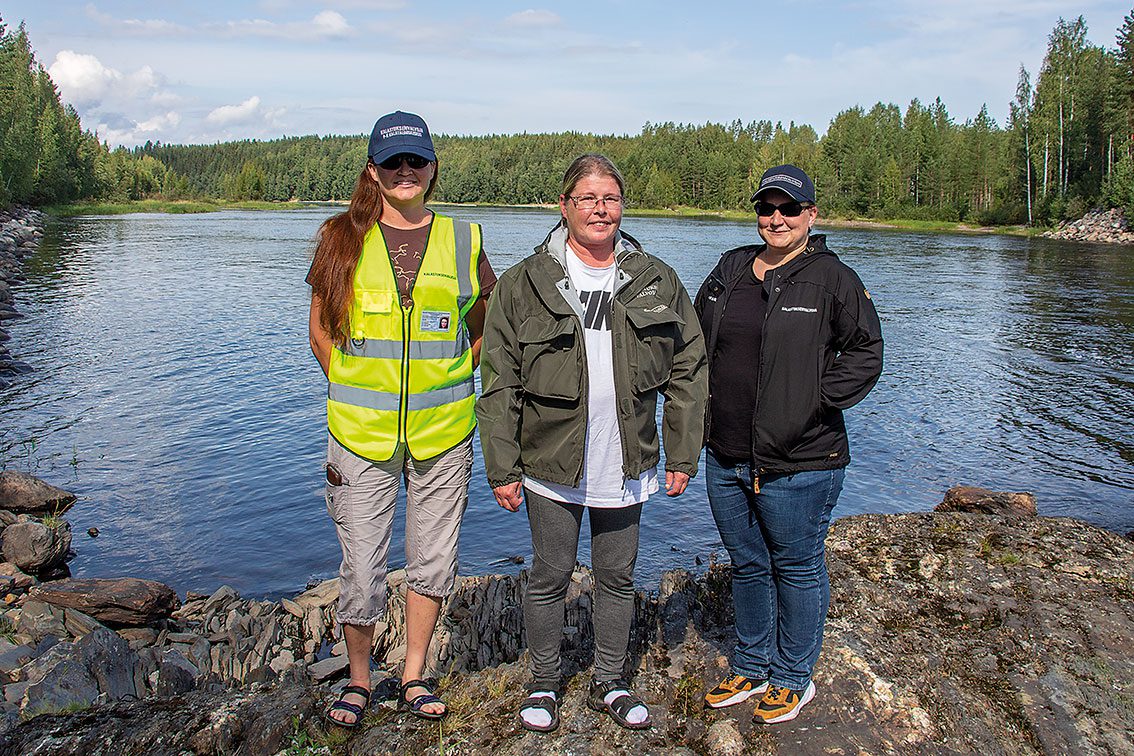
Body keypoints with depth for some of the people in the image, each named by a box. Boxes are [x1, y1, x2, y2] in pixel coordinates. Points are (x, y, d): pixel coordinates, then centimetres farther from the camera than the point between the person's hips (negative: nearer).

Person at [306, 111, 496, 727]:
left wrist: (450, 381, 9)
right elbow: (321, 333, 8)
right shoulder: (342, 239, 2)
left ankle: (415, 674, 33)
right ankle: (358, 680, 29)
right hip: (361, 433, -1)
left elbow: (485, 322, 16)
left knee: (433, 561, 11)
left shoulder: (463, 241, 4)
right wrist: (358, 394, 5)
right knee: (361, 571, 4)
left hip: (443, 432, 1)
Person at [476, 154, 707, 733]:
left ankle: (609, 685, 35)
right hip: (551, 467, -2)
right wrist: (502, 469, -7)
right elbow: (500, 385, -4)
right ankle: (543, 684, 33)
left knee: (618, 578, 15)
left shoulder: (656, 282, 3)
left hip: (626, 467, 2)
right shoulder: (524, 284, -4)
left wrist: (683, 455, 4)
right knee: (550, 577, 11)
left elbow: (687, 370, 7)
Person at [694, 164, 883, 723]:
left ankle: (793, 679, 29)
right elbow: (699, 342, 20)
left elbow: (865, 352, -6)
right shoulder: (730, 269, 10)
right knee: (747, 566, 19)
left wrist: (816, 399, -13)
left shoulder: (832, 279, -7)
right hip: (725, 457, 6)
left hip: (797, 463, -6)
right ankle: (752, 668, 37)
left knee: (796, 570, 10)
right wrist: (707, 404, 9)